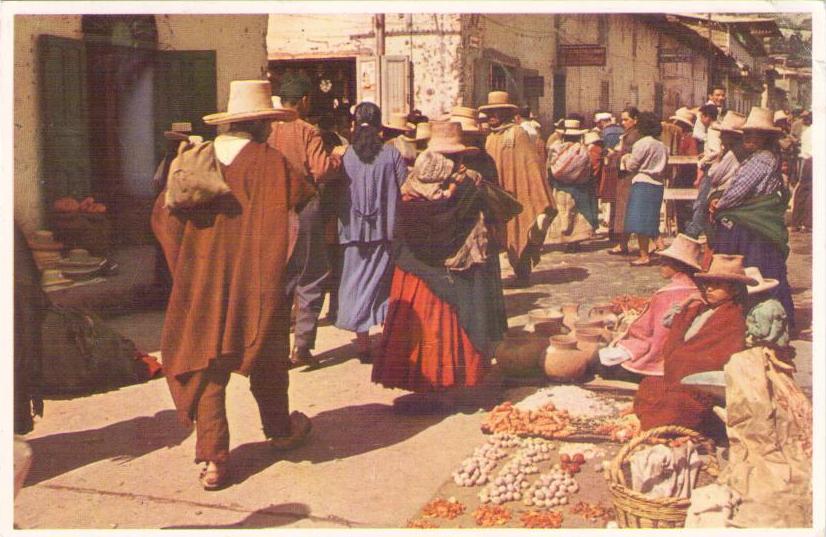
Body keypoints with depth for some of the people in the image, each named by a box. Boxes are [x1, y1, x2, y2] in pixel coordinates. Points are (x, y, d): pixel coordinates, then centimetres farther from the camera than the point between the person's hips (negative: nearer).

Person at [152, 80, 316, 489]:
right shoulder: (271, 162, -10)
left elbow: (163, 216, 5)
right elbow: (307, 199, -7)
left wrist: (185, 268, 14)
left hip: (201, 286, 2)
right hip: (255, 284, -2)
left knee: (206, 366, 7)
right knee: (266, 360, 17)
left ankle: (213, 458, 5)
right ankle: (280, 430, 36)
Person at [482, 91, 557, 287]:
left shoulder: (517, 134, -6)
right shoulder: (490, 138, 14)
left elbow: (530, 163, -9)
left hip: (515, 194, -6)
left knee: (517, 233, -1)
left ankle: (523, 276, 11)